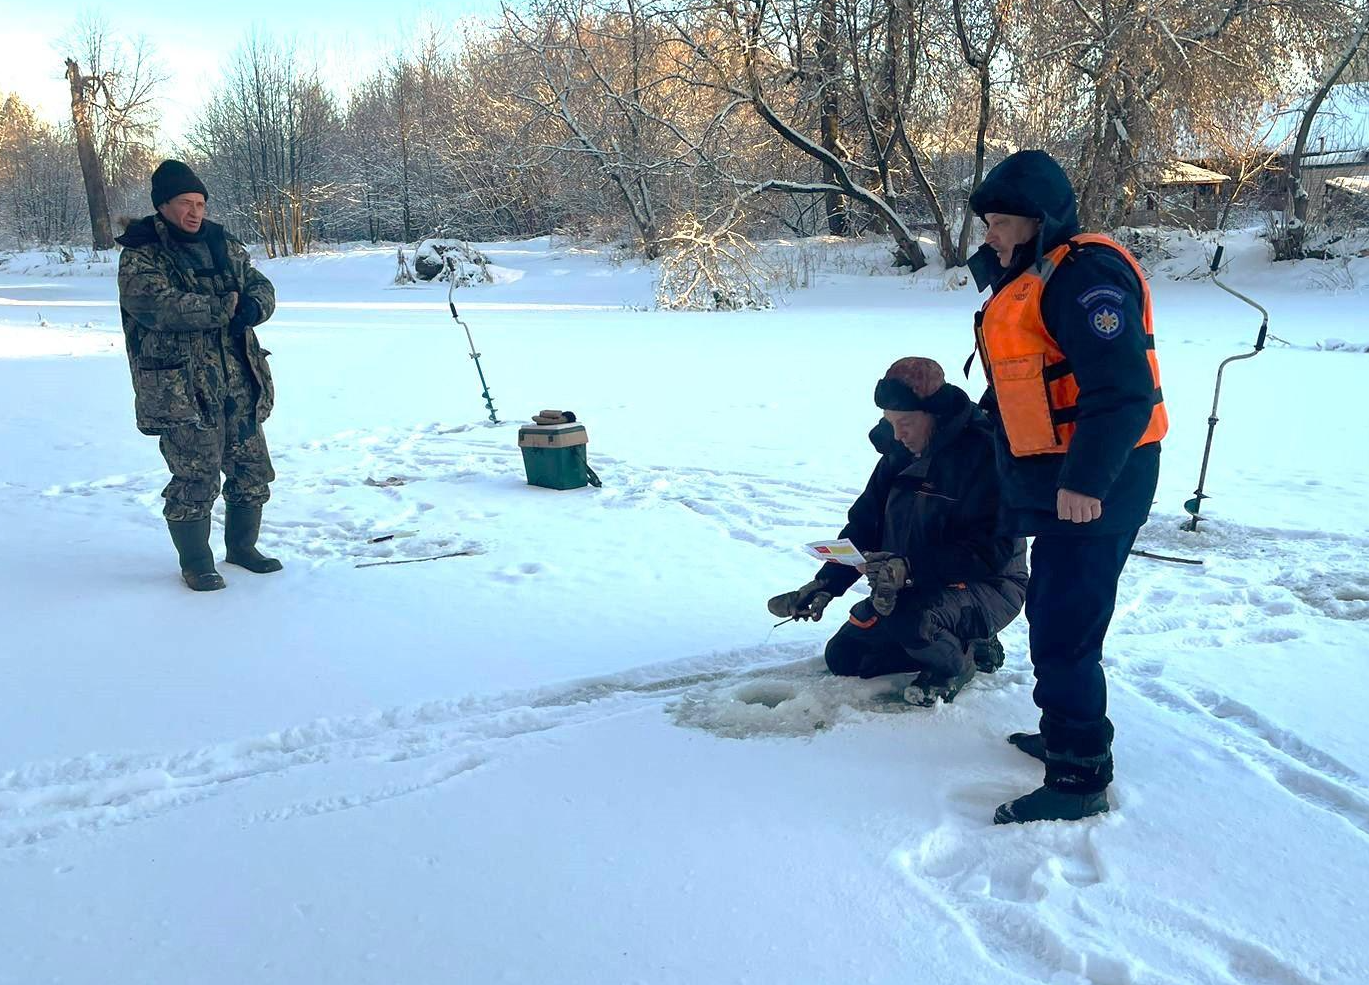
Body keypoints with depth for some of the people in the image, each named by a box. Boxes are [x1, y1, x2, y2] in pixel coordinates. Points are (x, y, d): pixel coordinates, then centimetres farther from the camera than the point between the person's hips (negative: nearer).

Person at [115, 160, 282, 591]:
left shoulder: (224, 247, 13)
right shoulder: (140, 258, -6)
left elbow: (262, 286, 12)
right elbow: (160, 306, -22)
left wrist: (253, 306, -13)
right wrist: (225, 307, -17)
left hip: (239, 385, 6)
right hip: (182, 390, -6)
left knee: (252, 470, 13)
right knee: (194, 479, -3)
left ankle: (242, 546, 33)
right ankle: (195, 562, 15)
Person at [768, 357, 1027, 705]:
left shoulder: (984, 451, -23)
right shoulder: (899, 452, 1)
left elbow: (993, 549, -28)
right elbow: (863, 524, 5)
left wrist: (910, 568, -36)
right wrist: (825, 585, -8)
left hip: (986, 584, -8)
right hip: (913, 586, 8)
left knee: (909, 619, -37)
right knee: (843, 656, 6)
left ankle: (956, 663, -2)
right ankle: (969, 643, 14)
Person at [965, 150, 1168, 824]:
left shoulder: (1085, 274, -17)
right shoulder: (1026, 282, 15)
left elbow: (1122, 390, -25)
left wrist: (1085, 480, -29)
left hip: (1093, 488, -11)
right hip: (1051, 483, 11)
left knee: (1064, 627, -8)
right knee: (1051, 612, 22)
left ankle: (1079, 777, 4)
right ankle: (1064, 733, 39)